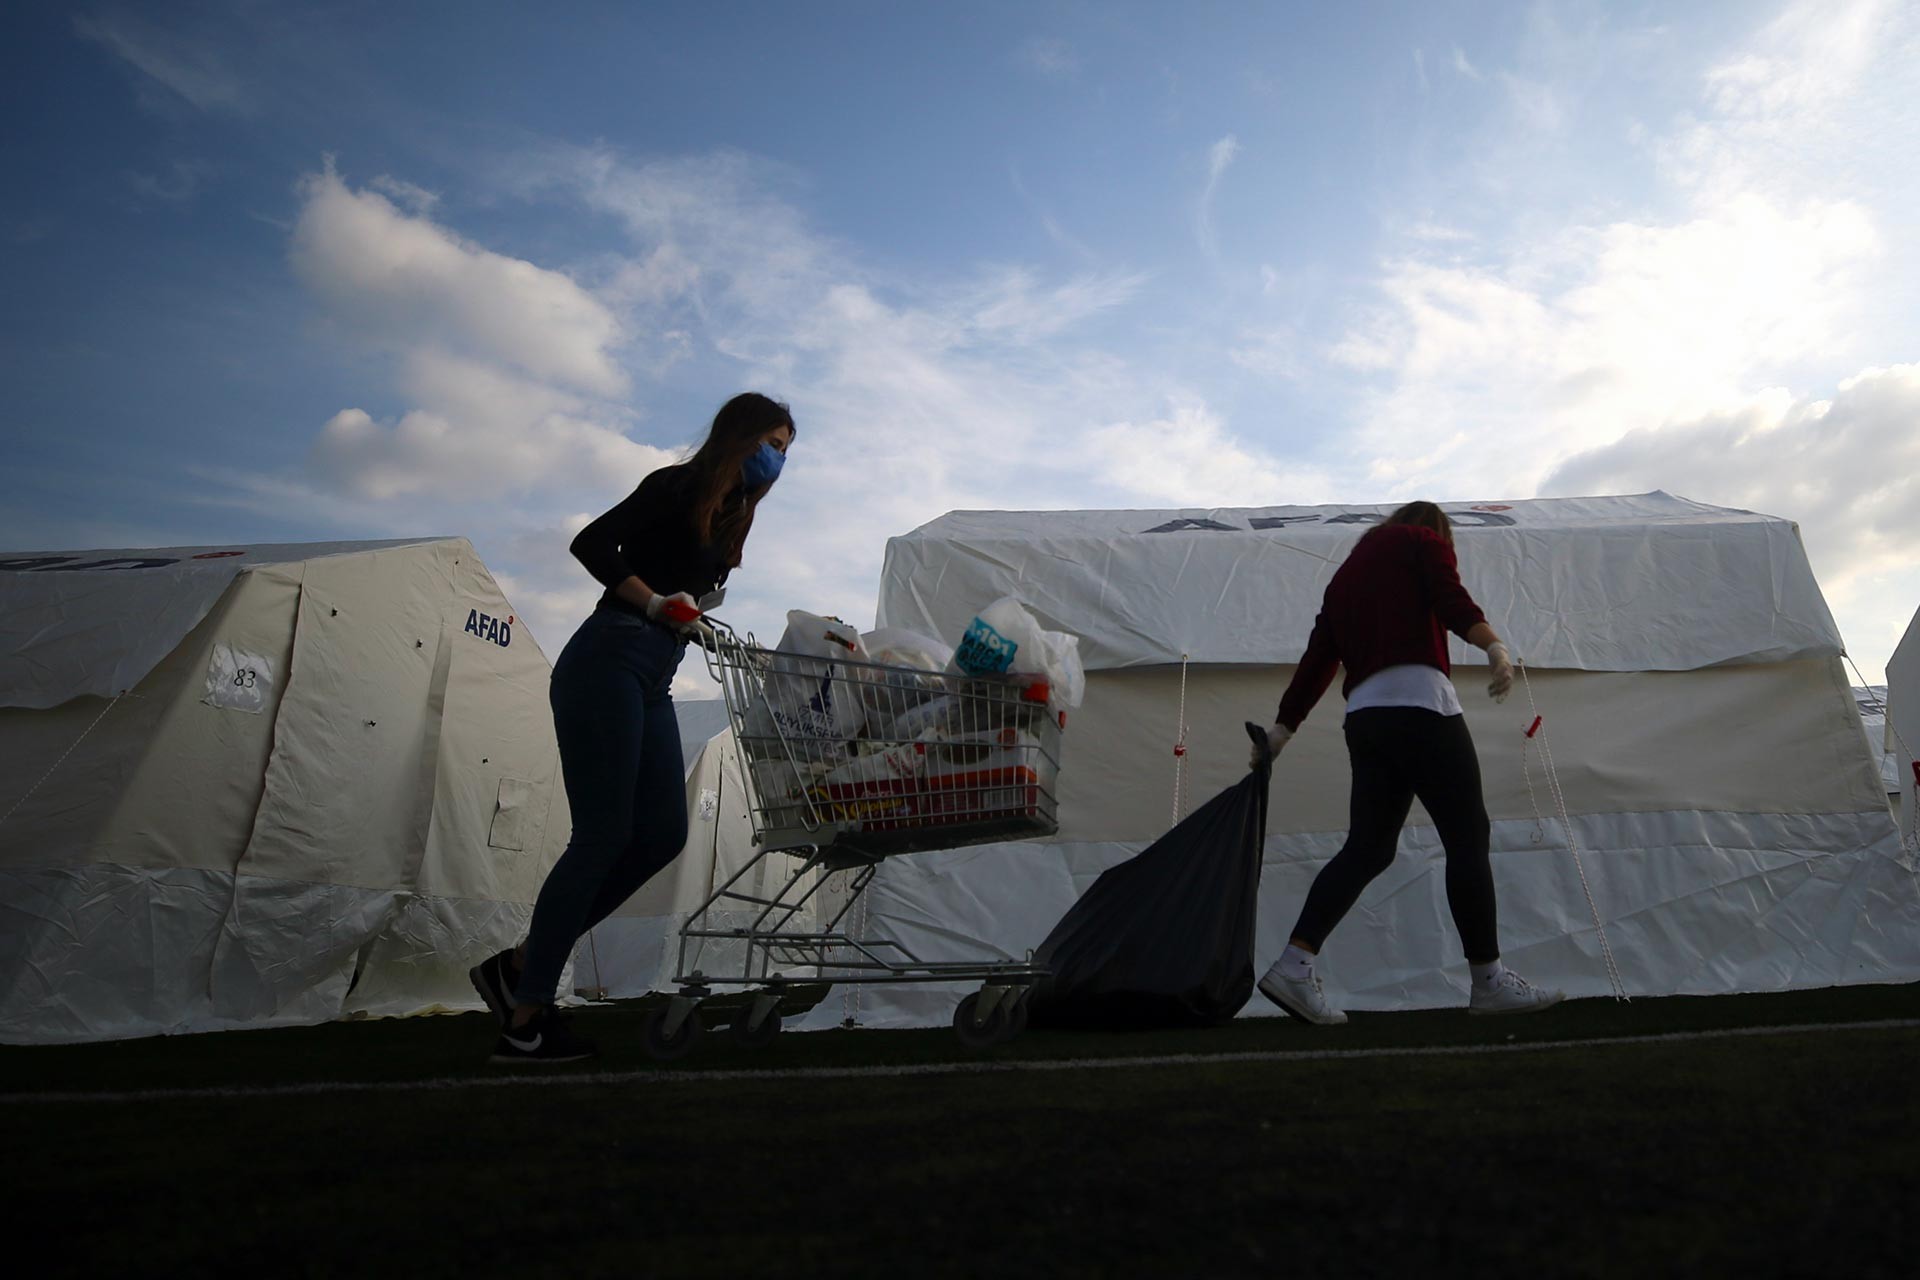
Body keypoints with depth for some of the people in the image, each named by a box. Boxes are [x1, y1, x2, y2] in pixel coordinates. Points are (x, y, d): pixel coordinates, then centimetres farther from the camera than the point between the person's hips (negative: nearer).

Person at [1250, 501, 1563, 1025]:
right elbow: (1452, 599, -8)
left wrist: (1282, 728, 25)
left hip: (1362, 715, 7)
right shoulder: (1425, 543, 13)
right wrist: (1495, 646, -21)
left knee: (1367, 847, 4)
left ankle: (1294, 965, -6)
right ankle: (1488, 981, 1)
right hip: (1419, 701, -7)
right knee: (1467, 835, -1)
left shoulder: (1347, 573, 29)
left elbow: (1317, 657, 24)